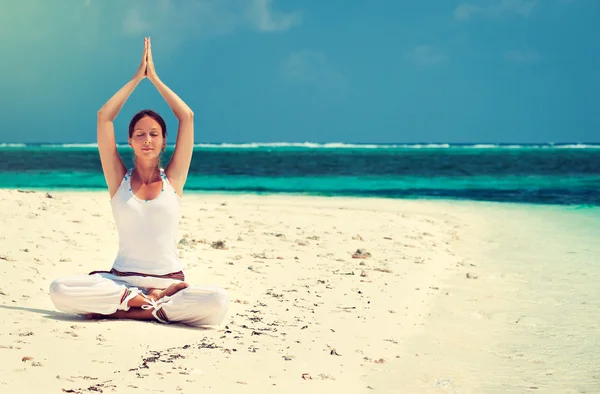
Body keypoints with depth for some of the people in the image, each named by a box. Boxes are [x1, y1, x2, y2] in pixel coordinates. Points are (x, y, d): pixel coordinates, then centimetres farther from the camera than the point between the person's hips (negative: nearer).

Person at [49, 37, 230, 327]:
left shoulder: (172, 179, 8)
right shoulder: (119, 180, 8)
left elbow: (187, 117, 4)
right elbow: (104, 117, 4)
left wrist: (154, 77, 10)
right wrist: (137, 77, 9)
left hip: (169, 280, 0)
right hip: (121, 279, 0)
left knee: (218, 301, -32)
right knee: (59, 290, -28)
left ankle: (120, 310, -18)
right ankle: (154, 302, -18)